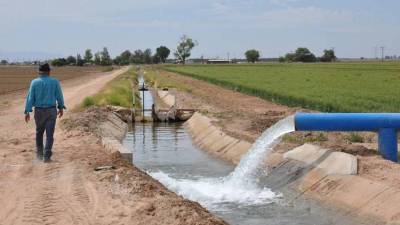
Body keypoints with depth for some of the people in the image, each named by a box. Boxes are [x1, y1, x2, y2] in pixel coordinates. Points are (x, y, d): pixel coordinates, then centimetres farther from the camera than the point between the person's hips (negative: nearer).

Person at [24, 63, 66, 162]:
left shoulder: (34, 82, -5)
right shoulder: (54, 82, -5)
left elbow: (30, 97, -6)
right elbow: (59, 96, 1)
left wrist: (27, 111, -4)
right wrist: (61, 108, 14)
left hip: (39, 111, 1)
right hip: (51, 110, -1)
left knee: (39, 133, 20)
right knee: (49, 134, 1)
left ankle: (39, 154, 24)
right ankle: (46, 156, -5)